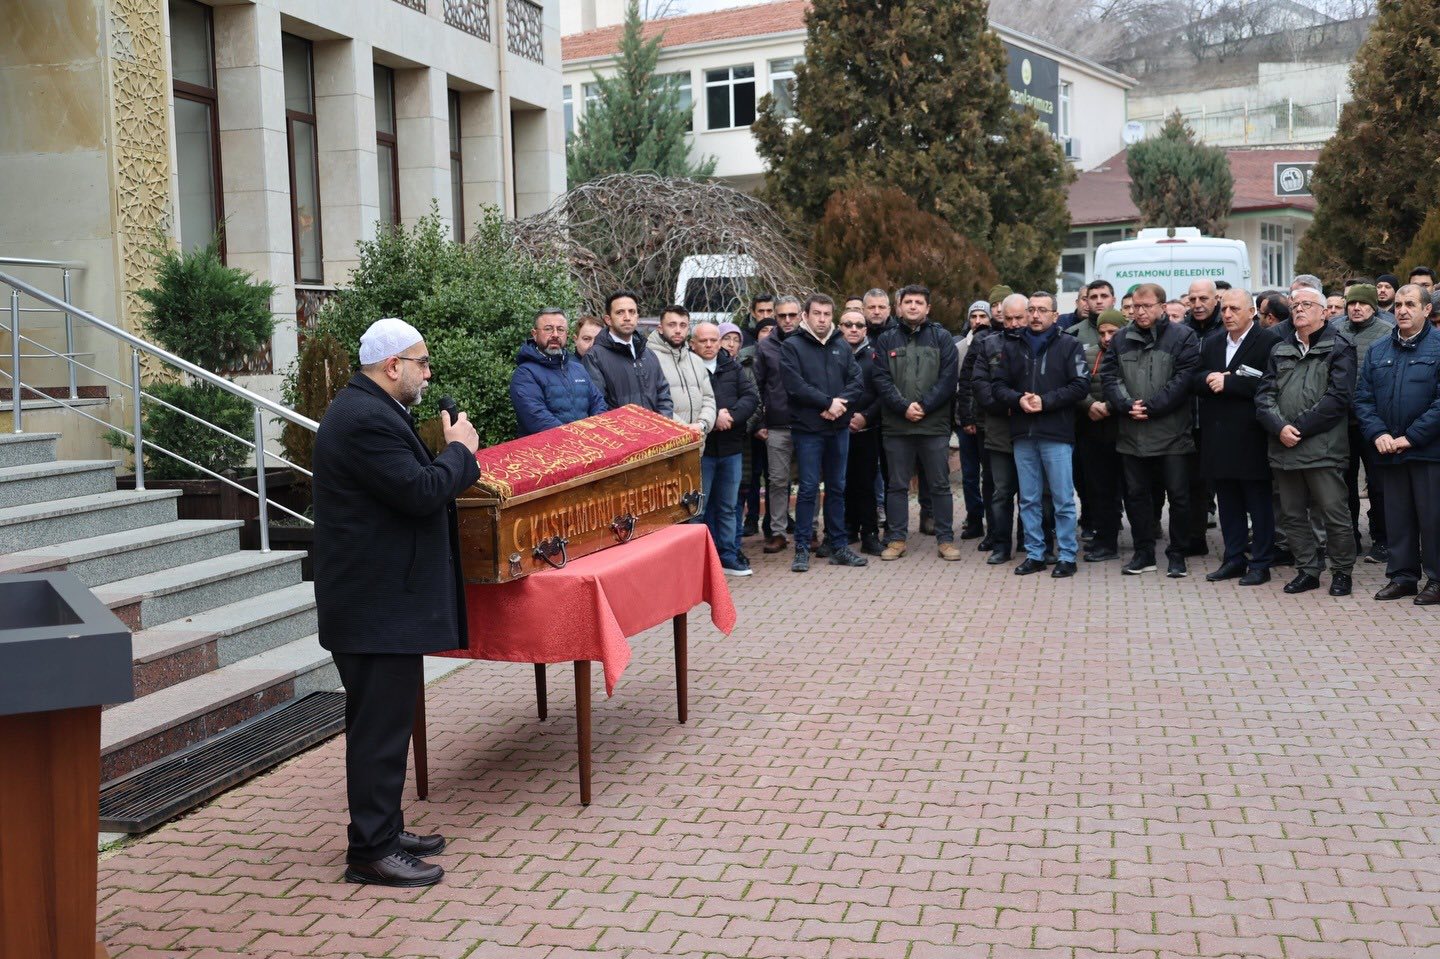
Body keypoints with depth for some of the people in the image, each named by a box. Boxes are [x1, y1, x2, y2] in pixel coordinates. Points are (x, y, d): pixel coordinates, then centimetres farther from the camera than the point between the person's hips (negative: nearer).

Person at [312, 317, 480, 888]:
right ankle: (371, 852, 5)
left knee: (384, 722, 18)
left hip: (379, 599, 11)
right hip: (378, 604, -11)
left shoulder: (367, 410, 15)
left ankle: (384, 829, 30)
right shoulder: (366, 420, -21)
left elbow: (412, 483, 21)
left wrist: (452, 456, 9)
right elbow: (421, 493, -24)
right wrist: (459, 450, -11)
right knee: (380, 727, -4)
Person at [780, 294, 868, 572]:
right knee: (808, 489, -3)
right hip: (808, 429, -5)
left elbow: (858, 383, 3)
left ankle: (838, 546, 18)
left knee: (837, 488, 10)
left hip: (839, 428, 5)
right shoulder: (791, 347, -3)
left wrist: (841, 403, -15)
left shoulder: (842, 347, 11)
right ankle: (801, 549, 5)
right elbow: (795, 386, -15)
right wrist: (829, 402, -16)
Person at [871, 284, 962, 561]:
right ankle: (897, 538, 16)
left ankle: (946, 539, 12)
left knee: (940, 485, 5)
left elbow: (949, 378, -4)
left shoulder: (942, 338, 4)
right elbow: (881, 379, -1)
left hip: (935, 425, -1)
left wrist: (924, 406, -14)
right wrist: (904, 406, -14)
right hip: (896, 426, 1)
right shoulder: (886, 340, 8)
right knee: (897, 485, 7)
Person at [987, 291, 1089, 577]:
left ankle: (1067, 556, 9)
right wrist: (1018, 400, -12)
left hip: (1057, 435, -3)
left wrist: (1045, 400, -15)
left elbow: (1080, 385, -7)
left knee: (1063, 499, 0)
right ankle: (1034, 554, 18)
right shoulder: (1011, 346, 10)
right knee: (1029, 500, 10)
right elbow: (997, 384, 7)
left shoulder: (1069, 346, 1)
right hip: (1022, 435, 4)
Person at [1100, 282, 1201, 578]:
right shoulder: (1121, 339, 10)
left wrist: (1150, 406, -15)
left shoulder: (1183, 337, -2)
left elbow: (1183, 379, -11)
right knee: (1136, 495, 10)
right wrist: (1127, 405, -13)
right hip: (1132, 434, 4)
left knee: (1178, 496, 2)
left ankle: (1177, 555, 14)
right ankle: (1144, 553, 22)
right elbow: (1109, 376, 4)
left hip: (1172, 434, -4)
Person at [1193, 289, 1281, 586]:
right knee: (1228, 502, 12)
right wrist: (1210, 380, -12)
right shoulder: (1211, 344, 16)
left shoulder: (1268, 342, -6)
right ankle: (1234, 559, 20)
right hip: (1218, 437, 6)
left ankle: (1260, 563, 9)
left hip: (1251, 437, -6)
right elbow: (1196, 381, 9)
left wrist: (1227, 382, -17)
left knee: (1259, 503, 2)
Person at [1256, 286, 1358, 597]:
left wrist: (1299, 428, -13)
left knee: (1334, 513, -1)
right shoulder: (1280, 351, 16)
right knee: (1292, 514, 10)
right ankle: (1307, 571, 21)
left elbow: (1338, 397, -10)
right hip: (1284, 448, 6)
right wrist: (1280, 428, -10)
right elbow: (1264, 395, 8)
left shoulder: (1339, 349, 0)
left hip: (1323, 447, -5)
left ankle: (1341, 571, 13)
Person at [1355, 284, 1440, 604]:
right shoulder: (1377, 350, 11)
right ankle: (1402, 575, 20)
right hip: (1389, 452, 5)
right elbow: (1363, 398, 9)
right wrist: (1378, 434, -7)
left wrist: (1411, 437, -16)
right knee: (1397, 517, 11)